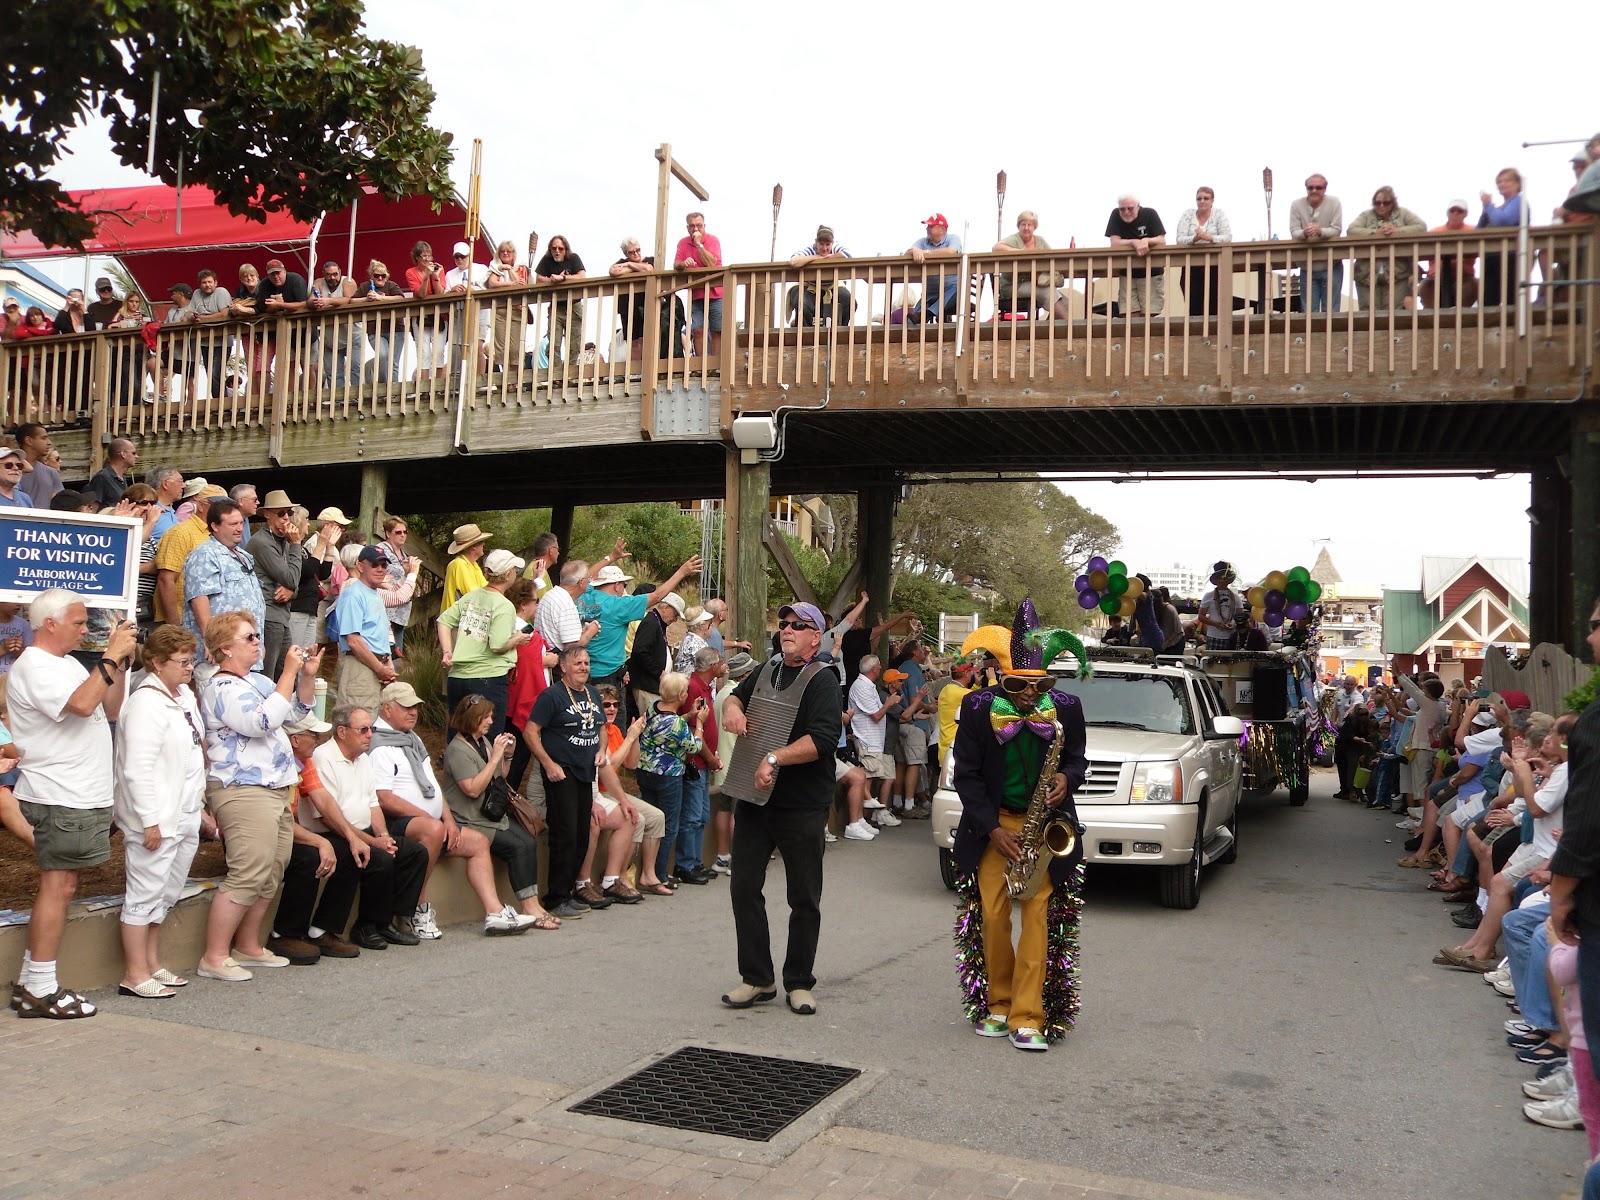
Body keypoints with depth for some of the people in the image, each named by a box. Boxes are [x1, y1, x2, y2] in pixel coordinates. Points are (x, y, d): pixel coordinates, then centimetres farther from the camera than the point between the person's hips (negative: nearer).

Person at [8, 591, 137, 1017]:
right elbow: (82, 704, -28)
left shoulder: (67, 663, 18)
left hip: (82, 797, 10)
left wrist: (120, 662, 6)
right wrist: (111, 657, -22)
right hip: (60, 798, -10)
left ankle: (30, 983, 19)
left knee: (61, 886, 12)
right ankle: (41, 989, -1)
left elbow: (109, 711, 15)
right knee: (58, 886, -7)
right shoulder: (34, 667, -12)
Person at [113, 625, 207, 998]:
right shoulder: (147, 702, -18)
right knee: (145, 894, 1)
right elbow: (138, 769, -22)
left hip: (185, 816, 9)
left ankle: (151, 963, 30)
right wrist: (150, 821, -21)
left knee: (165, 894, 18)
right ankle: (135, 975, 11)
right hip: (157, 820, -9)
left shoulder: (185, 695, 11)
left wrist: (198, 806, 19)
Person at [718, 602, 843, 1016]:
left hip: (802, 806, -6)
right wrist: (732, 707, 7)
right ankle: (756, 979, 18)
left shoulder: (821, 679, -9)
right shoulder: (767, 671, 12)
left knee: (804, 899, 5)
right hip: (753, 800, 6)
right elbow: (736, 696, 31)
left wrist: (775, 758, -27)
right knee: (744, 889, 7)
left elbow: (823, 739, -23)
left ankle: (799, 982, 19)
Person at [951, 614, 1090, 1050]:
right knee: (992, 917, 1)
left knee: (1038, 917, -6)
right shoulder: (978, 708, -8)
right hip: (992, 826, 0)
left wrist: (1067, 778, -16)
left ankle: (1027, 1018, -1)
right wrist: (993, 829, -10)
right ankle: (998, 1005, 18)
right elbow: (966, 774, -3)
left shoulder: (1066, 708, -5)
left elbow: (1077, 760, 9)